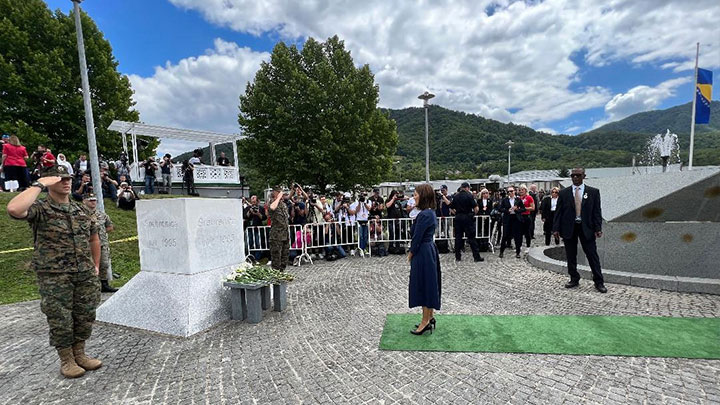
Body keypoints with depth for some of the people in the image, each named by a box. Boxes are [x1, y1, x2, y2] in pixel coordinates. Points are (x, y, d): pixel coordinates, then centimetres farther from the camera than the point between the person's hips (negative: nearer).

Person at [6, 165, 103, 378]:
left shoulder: (81, 209, 10)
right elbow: (14, 209, -32)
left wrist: (96, 266, 16)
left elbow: (94, 239, 19)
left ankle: (80, 354, 28)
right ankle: (66, 360, 22)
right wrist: (38, 185, -20)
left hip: (85, 275, 5)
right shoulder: (40, 208, -6)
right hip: (54, 277, -5)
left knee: (85, 316, 11)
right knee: (61, 320, 5)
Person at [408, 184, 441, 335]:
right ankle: (430, 317, 30)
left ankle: (426, 321, 15)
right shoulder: (430, 212, 9)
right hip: (429, 250, 10)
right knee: (428, 285, 17)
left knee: (424, 285, 2)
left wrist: (411, 253, -4)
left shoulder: (424, 215, -22)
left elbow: (417, 237, -18)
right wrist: (413, 251, 10)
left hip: (423, 253, -10)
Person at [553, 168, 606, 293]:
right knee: (571, 256, 8)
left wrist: (598, 228, -7)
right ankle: (574, 279, 22)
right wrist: (556, 228, -4)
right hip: (569, 228, 1)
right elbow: (558, 212, 2)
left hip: (586, 228, -1)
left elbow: (597, 211, 2)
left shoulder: (593, 192, 4)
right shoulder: (563, 193, 4)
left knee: (592, 255, 3)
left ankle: (599, 282, 15)